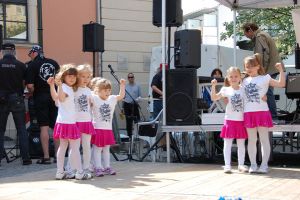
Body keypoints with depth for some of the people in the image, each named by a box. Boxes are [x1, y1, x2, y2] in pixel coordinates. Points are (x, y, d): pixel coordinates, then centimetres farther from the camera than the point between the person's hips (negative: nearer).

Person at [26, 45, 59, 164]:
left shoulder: (32, 65, -6)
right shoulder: (54, 63, 7)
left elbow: (30, 86, -13)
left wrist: (31, 93, 7)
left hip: (41, 98, -4)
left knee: (44, 127, -2)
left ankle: (46, 157, -3)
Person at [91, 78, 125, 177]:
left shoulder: (112, 99, 7)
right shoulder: (94, 98, -7)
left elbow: (121, 96, 11)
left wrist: (122, 85, 0)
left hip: (108, 129, 5)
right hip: (97, 128, -5)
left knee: (106, 149, 15)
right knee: (97, 149, 0)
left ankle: (107, 167, 22)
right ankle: (98, 168, 3)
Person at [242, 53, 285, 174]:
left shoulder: (264, 78, 1)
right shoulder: (245, 81, 14)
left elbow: (281, 84, -8)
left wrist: (281, 70, -15)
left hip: (262, 111, -4)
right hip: (248, 113, 4)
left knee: (264, 139, 0)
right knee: (251, 140, 9)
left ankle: (264, 165, 3)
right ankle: (253, 165, 15)